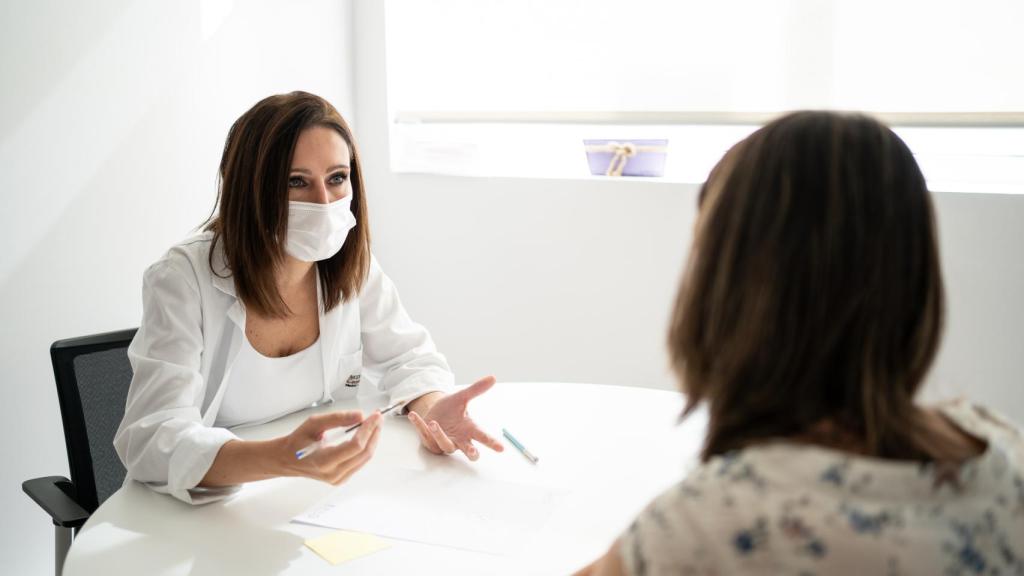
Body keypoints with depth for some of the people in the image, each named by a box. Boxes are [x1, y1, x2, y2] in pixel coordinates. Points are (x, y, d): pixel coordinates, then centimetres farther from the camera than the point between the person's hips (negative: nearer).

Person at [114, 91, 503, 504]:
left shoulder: (351, 267, -4)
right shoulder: (183, 280, -18)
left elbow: (409, 358, 7)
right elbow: (152, 439, -27)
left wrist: (431, 408, -18)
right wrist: (281, 457, -45)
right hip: (202, 511, -4)